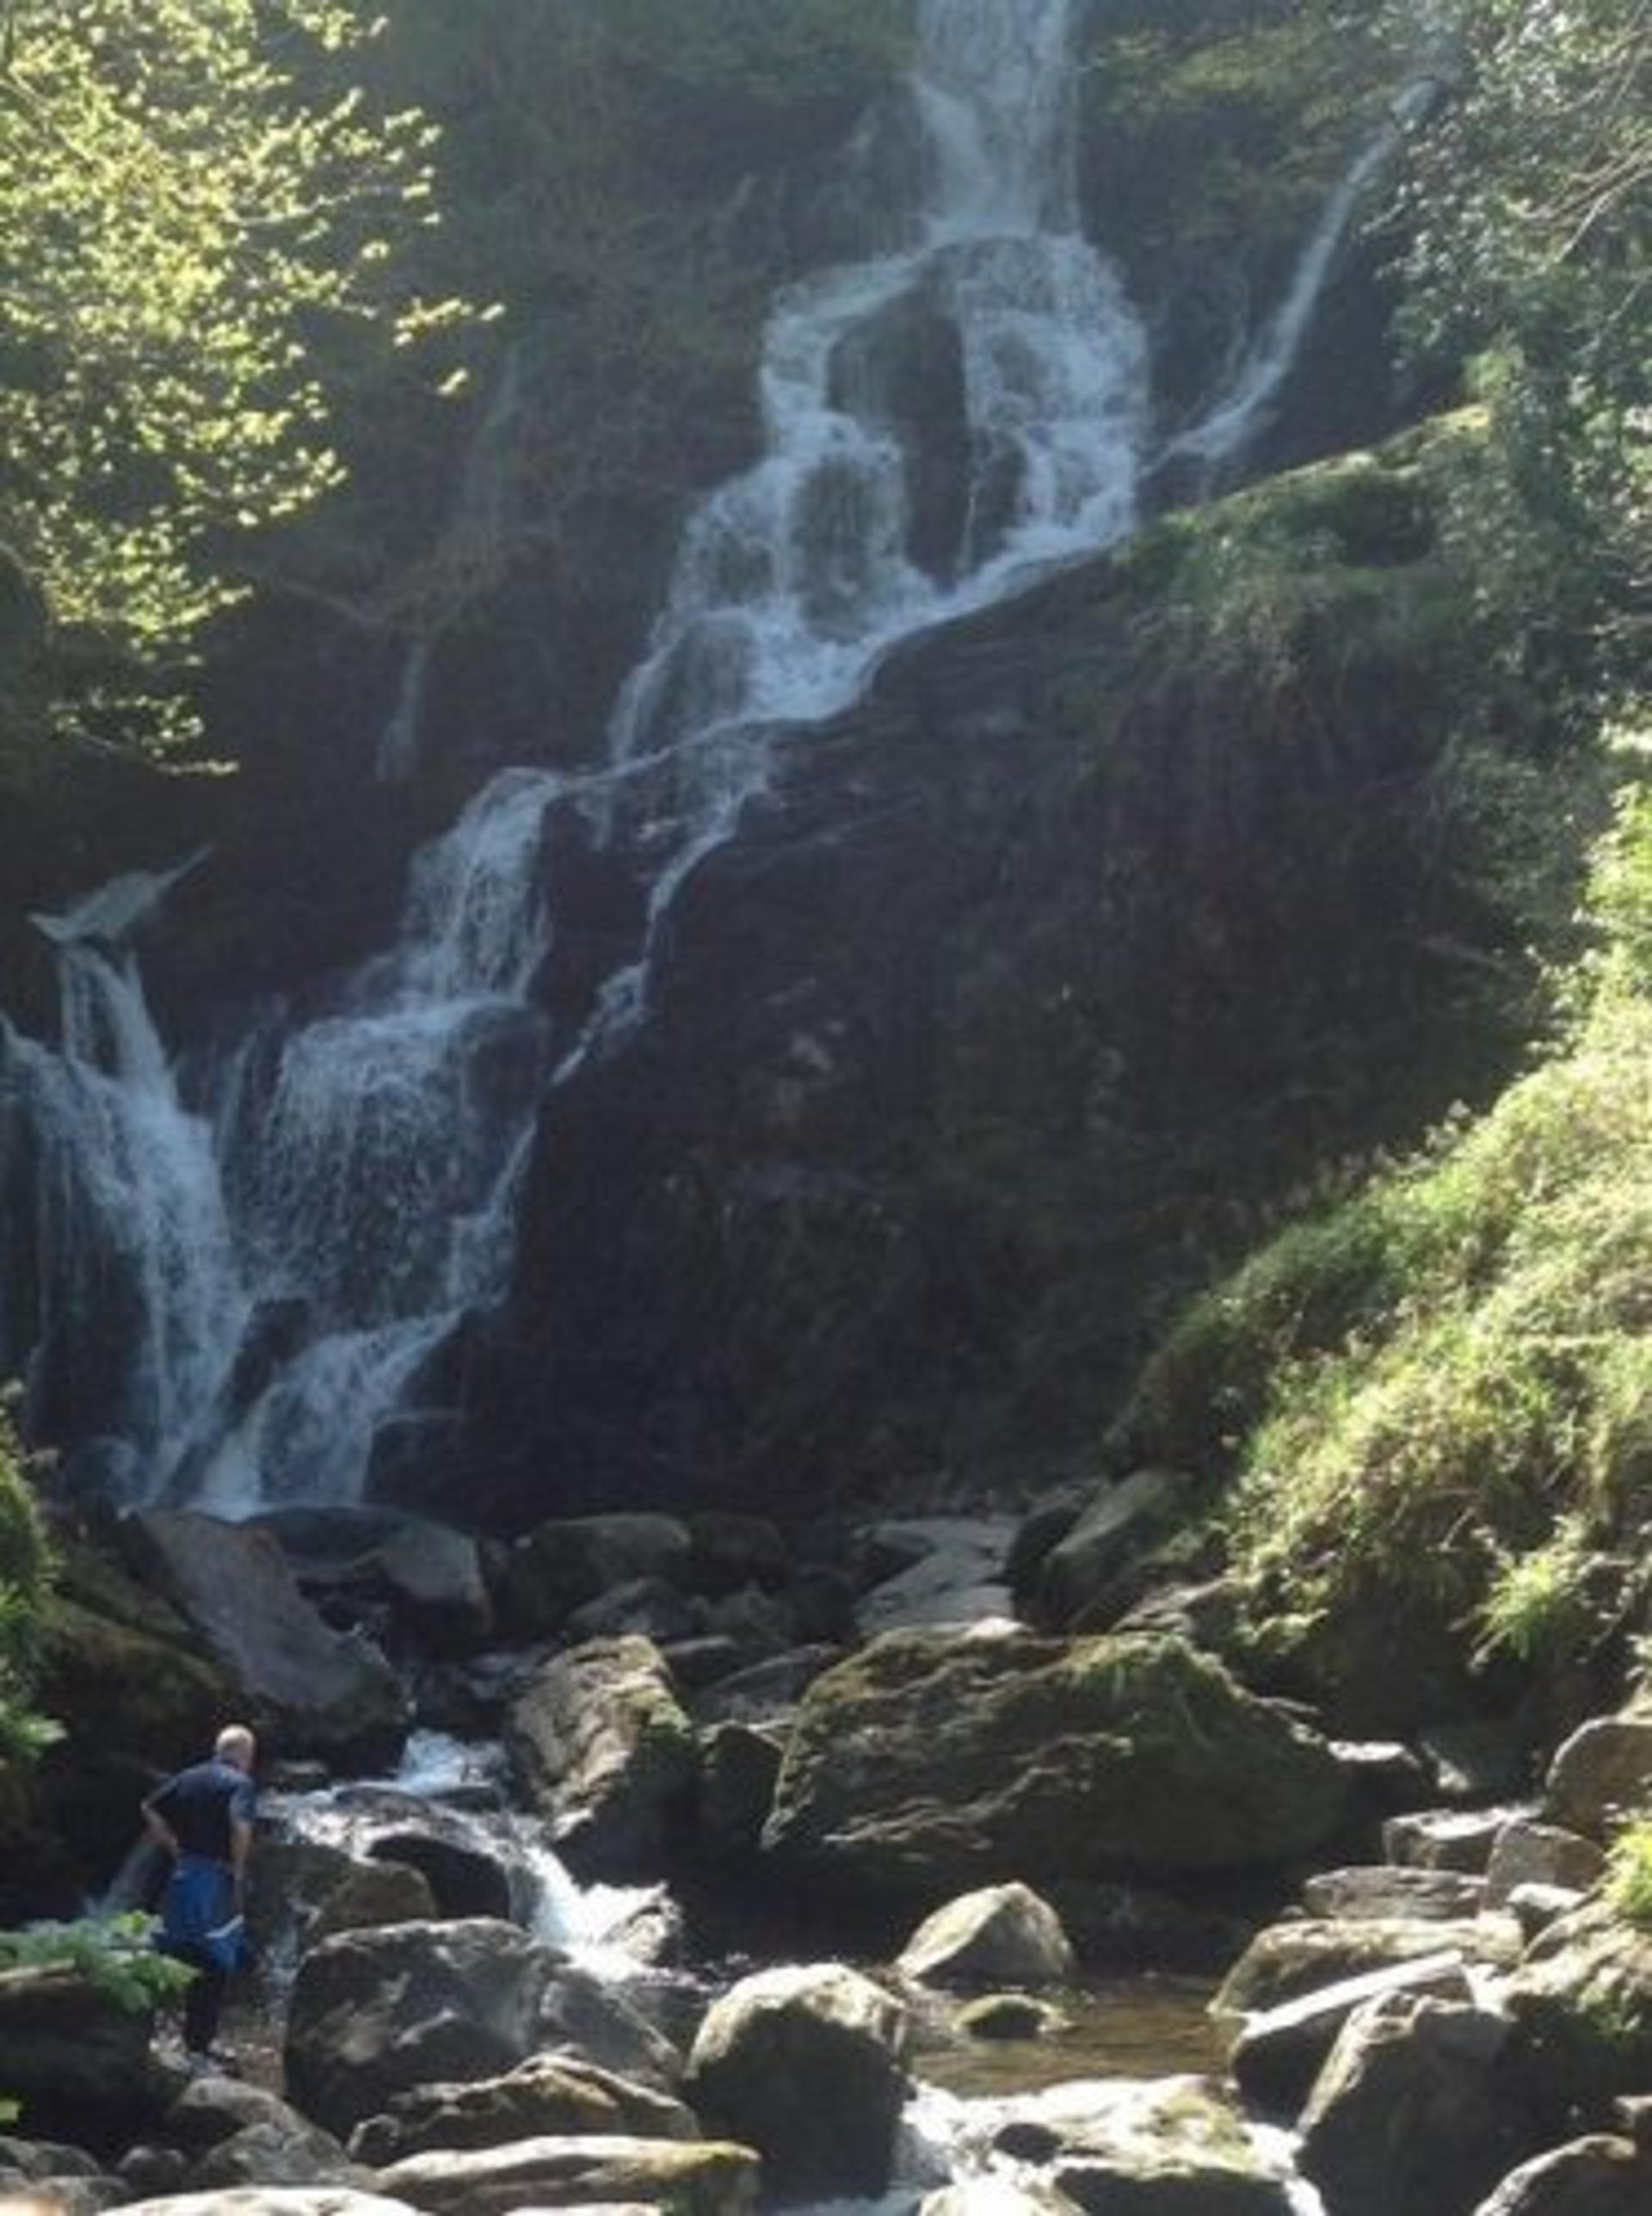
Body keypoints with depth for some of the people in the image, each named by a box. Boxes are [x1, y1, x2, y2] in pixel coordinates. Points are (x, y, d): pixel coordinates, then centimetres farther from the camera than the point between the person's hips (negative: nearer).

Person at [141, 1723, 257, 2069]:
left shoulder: (188, 1778, 10)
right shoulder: (240, 1784, -9)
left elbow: (150, 1810, 11)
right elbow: (240, 1825, -25)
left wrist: (173, 1847, 14)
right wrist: (239, 1872, -14)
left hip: (183, 1873, 6)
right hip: (216, 1881, -6)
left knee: (188, 1963, 16)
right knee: (214, 1969, 1)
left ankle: (195, 2041, 23)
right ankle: (198, 2047, 0)